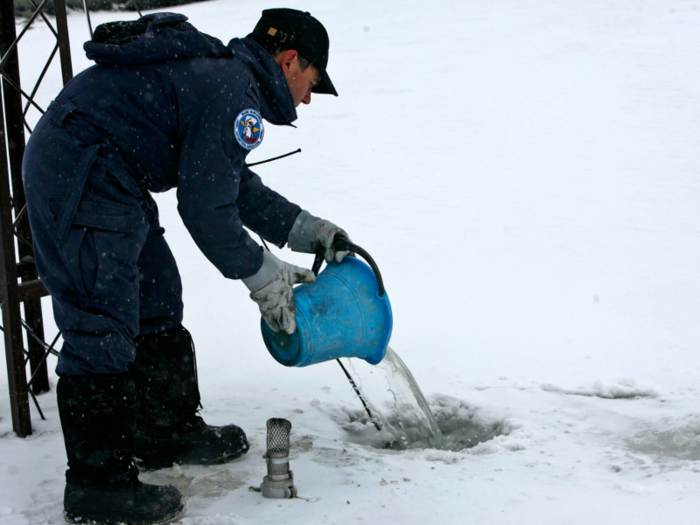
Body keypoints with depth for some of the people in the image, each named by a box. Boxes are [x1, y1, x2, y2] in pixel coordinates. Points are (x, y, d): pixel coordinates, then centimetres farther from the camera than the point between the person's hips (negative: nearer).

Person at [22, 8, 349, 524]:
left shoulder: (218, 72, 18)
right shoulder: (233, 93, -16)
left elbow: (233, 184, 24)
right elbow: (206, 208, -16)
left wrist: (307, 229, 21)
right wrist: (262, 273, -4)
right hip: (82, 180, -12)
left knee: (157, 304, 17)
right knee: (102, 326, -9)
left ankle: (168, 433, 30)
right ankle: (98, 483, -1)